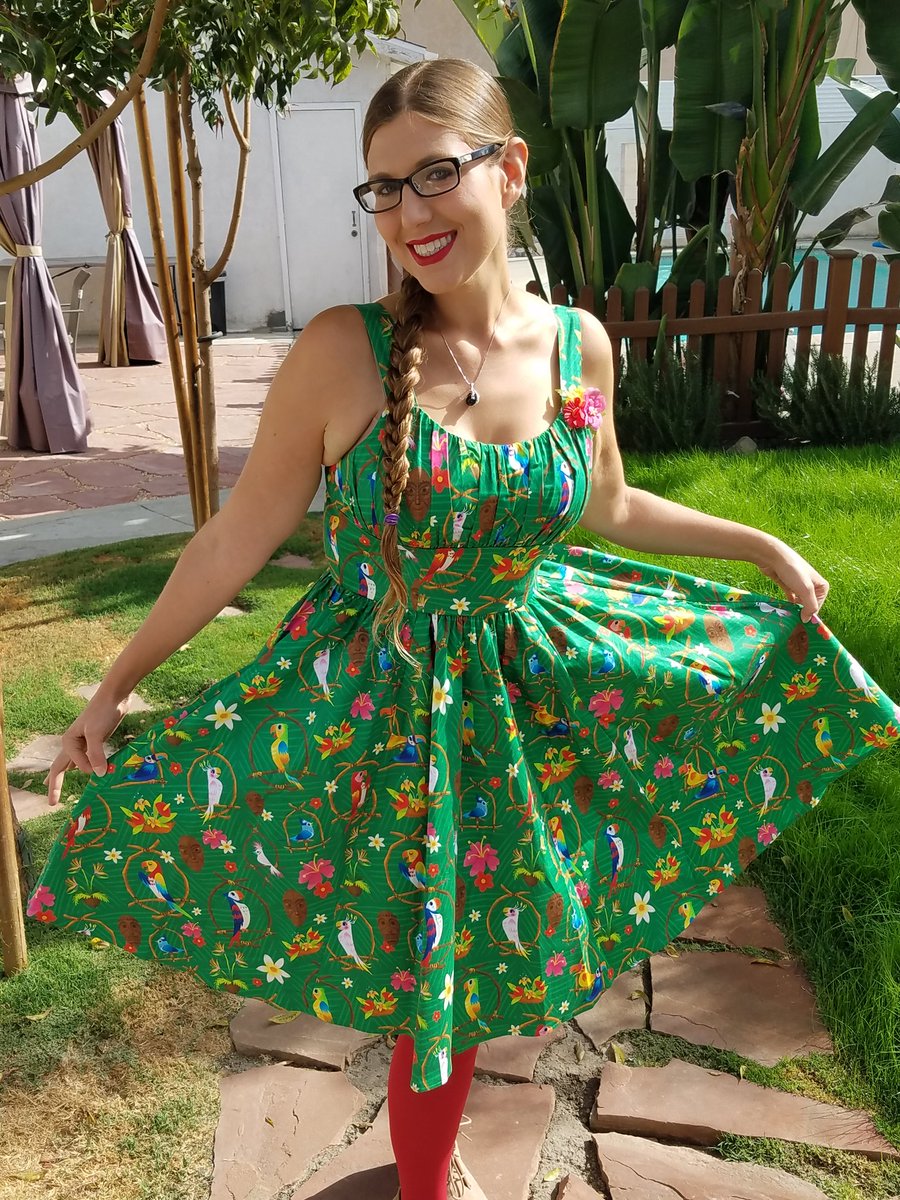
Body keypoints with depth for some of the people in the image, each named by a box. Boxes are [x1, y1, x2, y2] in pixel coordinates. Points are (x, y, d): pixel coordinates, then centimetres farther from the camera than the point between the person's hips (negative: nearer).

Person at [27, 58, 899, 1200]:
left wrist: (764, 546, 17)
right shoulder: (342, 350, -18)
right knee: (423, 968, 13)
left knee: (472, 957, 20)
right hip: (373, 704, -3)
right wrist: (117, 681, -4)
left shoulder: (577, 343, -6)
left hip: (522, 687, 4)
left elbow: (608, 507, 11)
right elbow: (239, 535, -9)